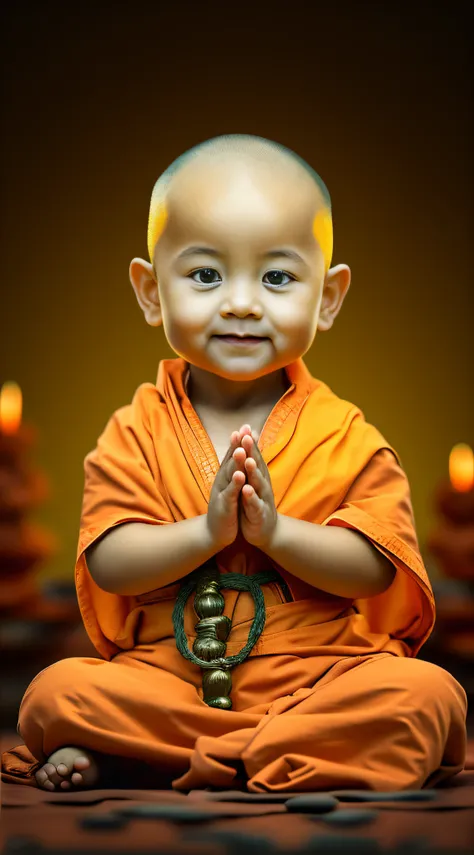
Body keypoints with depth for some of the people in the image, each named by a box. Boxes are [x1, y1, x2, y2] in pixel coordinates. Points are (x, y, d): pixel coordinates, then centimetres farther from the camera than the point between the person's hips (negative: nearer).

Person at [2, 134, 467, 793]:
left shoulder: (344, 436, 0)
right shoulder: (137, 432, 2)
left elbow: (374, 568, -8)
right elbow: (109, 564, -8)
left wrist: (275, 528, -23)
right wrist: (207, 530, -22)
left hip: (317, 675, 1)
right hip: (163, 679, -1)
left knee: (426, 692, -27)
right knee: (54, 694, -23)